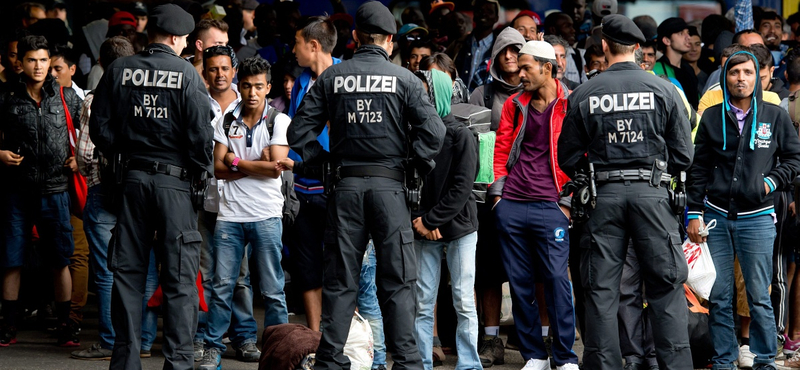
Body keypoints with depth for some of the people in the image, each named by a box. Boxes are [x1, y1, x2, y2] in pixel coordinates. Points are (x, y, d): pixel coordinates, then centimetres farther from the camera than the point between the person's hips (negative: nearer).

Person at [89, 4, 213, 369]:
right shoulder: (186, 74, -9)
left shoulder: (119, 70, 2)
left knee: (128, 271, 10)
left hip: (132, 178, 4)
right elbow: (200, 133, -12)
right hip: (175, 180, -4)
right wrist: (200, 170, 4)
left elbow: (100, 127, 3)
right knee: (179, 276, 1)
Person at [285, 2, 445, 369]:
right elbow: (433, 132, -9)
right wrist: (417, 167, 5)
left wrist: (325, 161, 12)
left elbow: (300, 132, 3)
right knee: (397, 282, 3)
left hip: (346, 187, 2)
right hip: (389, 185, -2)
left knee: (340, 280, 7)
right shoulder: (404, 79, -3)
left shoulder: (331, 78, 3)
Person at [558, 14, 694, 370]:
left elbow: (568, 159, 4)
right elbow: (683, 156, 2)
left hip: (603, 195, 1)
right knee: (666, 287, 4)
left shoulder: (583, 95, 2)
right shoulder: (663, 90, 1)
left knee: (601, 291, 5)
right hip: (651, 193, 0)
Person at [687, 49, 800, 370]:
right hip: (716, 216, 2)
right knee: (718, 297, 3)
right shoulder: (712, 118, 8)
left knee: (759, 297, 0)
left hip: (757, 217, -1)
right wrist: (694, 213, 5)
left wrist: (771, 181, -3)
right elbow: (698, 168, 10)